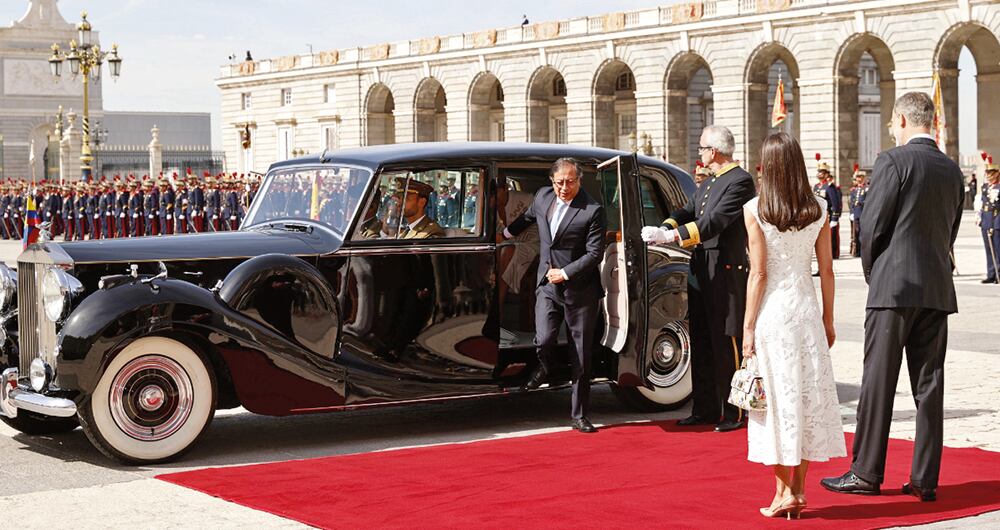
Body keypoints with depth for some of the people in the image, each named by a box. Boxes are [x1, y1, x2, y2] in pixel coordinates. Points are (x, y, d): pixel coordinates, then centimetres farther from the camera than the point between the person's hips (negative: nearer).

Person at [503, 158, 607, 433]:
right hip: (548, 285, 3)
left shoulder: (593, 211, -13)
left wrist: (565, 273, -16)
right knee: (544, 340, -13)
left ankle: (579, 415, 14)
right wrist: (506, 233, 39)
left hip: (580, 290, -3)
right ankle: (544, 368, 25)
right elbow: (527, 217, 26)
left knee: (581, 357, 3)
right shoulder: (543, 196, 3)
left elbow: (595, 254, -13)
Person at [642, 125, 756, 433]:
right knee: (701, 345, 13)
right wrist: (665, 228, -10)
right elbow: (688, 212, 12)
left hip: (727, 275, -9)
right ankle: (705, 409, 21)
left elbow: (716, 221, -23)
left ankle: (733, 414, 3)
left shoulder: (740, 181, -13)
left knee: (727, 345, -4)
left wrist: (671, 235, -29)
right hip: (701, 274, 9)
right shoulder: (707, 185, 18)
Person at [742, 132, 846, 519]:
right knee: (808, 394, 9)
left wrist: (748, 326, -3)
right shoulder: (818, 210, 1)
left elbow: (758, 274, -9)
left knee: (778, 397, 3)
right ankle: (798, 490, 14)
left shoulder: (755, 210, -8)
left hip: (771, 311, -3)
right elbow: (826, 271, 4)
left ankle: (783, 492, 5)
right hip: (806, 310, 3)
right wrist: (828, 320, 13)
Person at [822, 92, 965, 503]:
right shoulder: (952, 171, 11)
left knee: (878, 382, 0)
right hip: (938, 291, 6)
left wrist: (873, 275, 6)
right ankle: (925, 479, 8)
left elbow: (872, 227, -9)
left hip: (895, 287, -6)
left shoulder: (893, 161, -9)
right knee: (929, 385, 6)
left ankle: (866, 473, 4)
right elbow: (950, 233, 15)